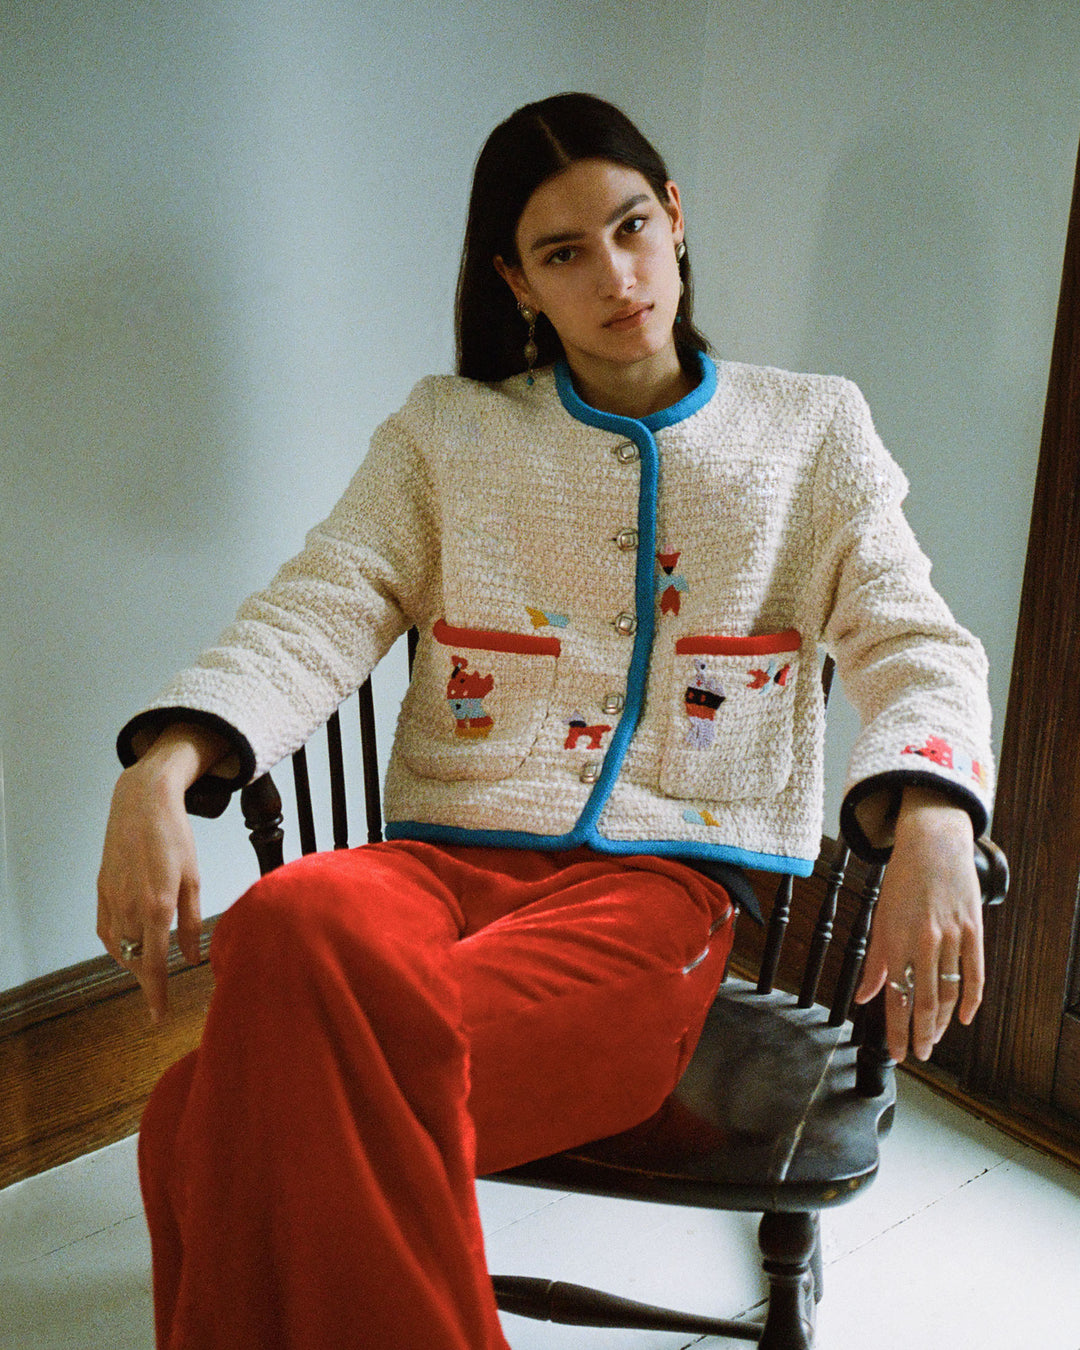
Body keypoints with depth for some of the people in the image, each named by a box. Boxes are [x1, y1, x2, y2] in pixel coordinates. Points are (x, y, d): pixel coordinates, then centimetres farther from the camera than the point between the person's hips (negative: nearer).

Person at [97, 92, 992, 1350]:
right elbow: (314, 613, 6)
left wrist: (932, 831, -17)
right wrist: (159, 772, -15)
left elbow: (917, 647, 6)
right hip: (443, 855, 2)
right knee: (291, 924, -36)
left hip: (660, 874, -2)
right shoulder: (446, 432, 17)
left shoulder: (810, 431, 16)